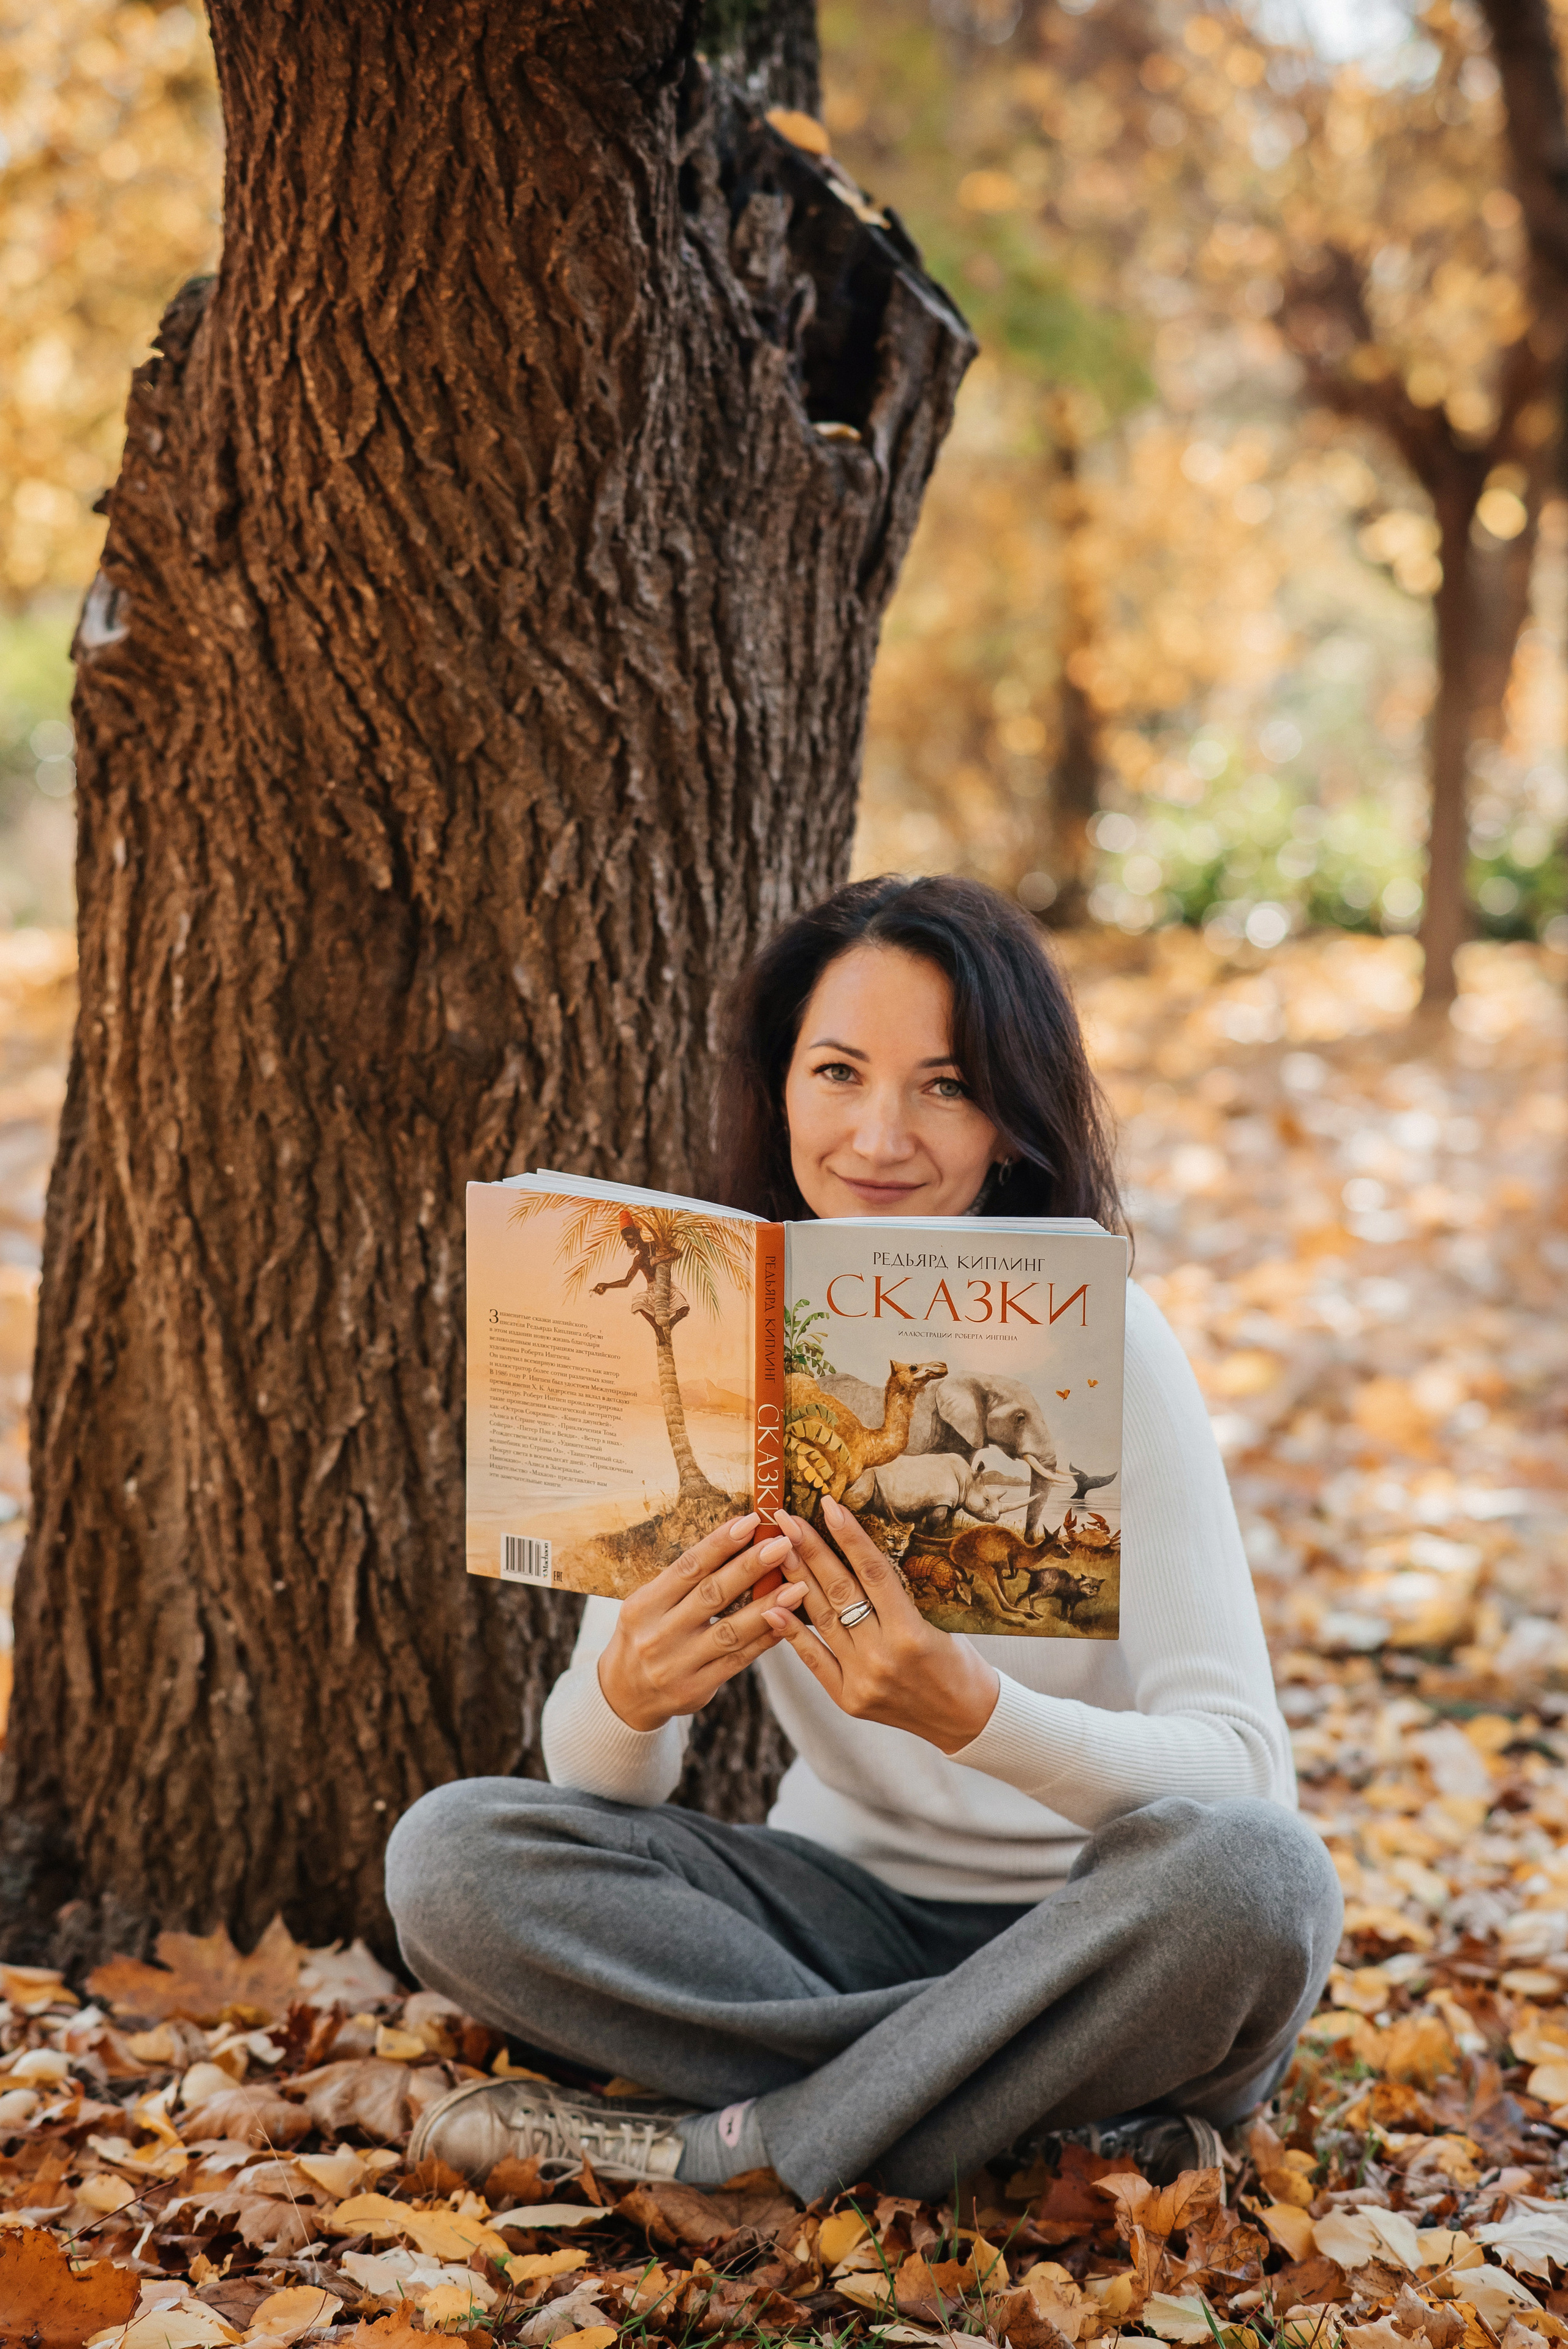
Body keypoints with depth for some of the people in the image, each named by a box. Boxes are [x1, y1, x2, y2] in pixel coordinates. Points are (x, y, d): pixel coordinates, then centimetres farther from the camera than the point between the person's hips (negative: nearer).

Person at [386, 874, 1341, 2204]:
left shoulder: (1101, 1343, -15)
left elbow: (1242, 1770, -21)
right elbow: (593, 1789, -6)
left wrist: (970, 1712, -39)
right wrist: (630, 1695, -31)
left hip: (1098, 1938, -3)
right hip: (846, 1911, 3)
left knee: (1250, 1872, -35)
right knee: (450, 1855, -18)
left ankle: (728, 2148, -21)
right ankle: (1055, 2107, -19)